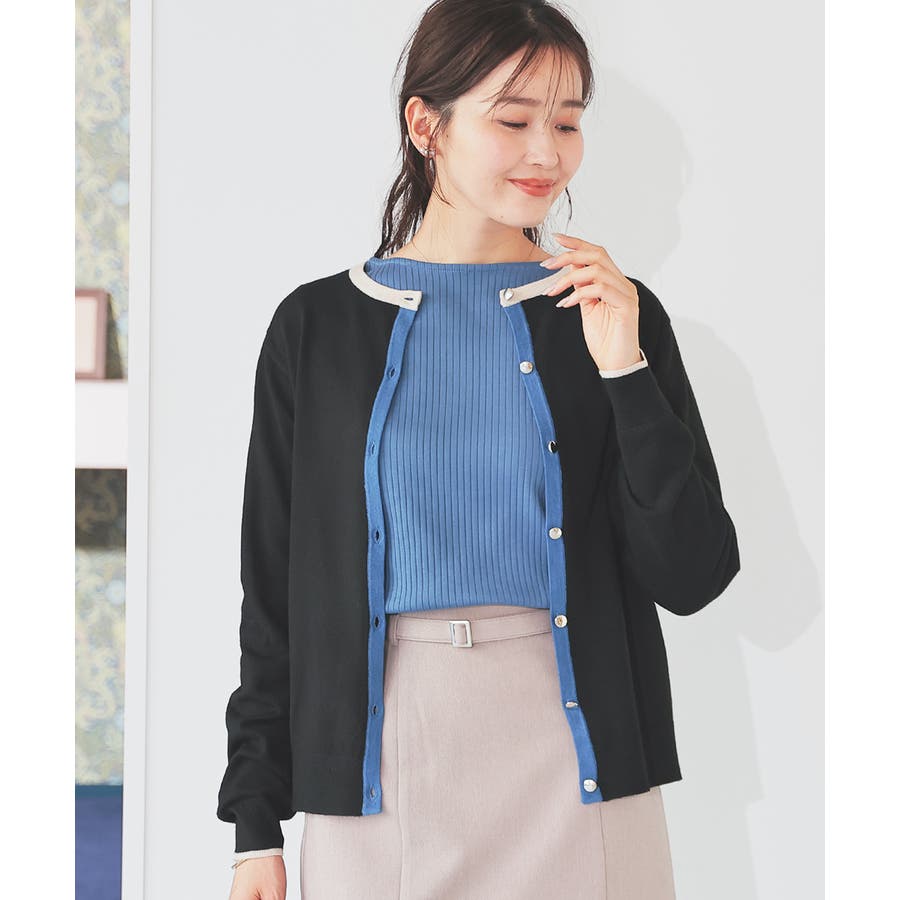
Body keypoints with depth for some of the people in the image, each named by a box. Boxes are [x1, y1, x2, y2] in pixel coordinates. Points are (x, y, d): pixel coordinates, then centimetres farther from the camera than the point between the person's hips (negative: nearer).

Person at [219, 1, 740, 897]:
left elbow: (692, 577, -3)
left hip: (574, 759, 0)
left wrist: (625, 371, -12)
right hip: (379, 759, 0)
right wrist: (256, 826, 4)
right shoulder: (317, 326, 2)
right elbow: (273, 589, 5)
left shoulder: (615, 316, 2)